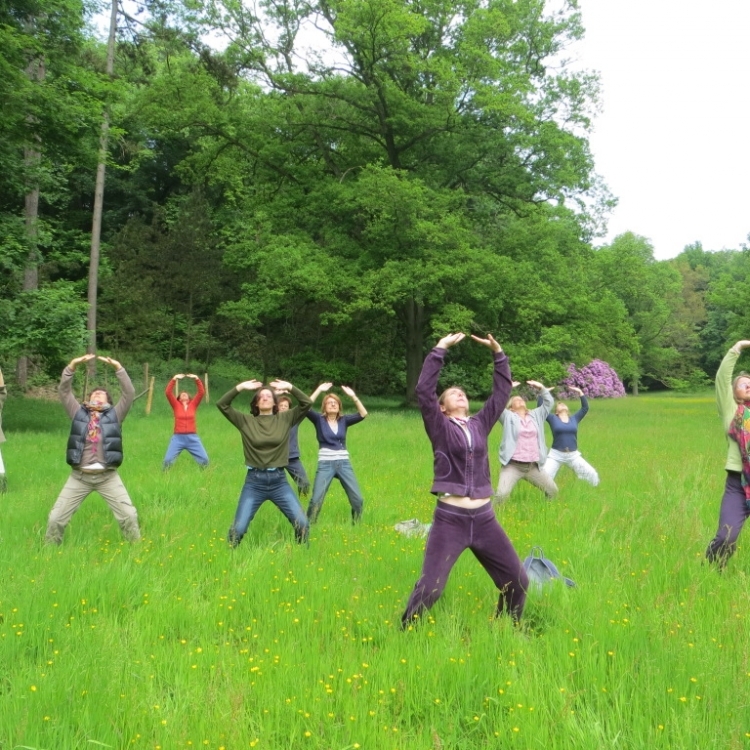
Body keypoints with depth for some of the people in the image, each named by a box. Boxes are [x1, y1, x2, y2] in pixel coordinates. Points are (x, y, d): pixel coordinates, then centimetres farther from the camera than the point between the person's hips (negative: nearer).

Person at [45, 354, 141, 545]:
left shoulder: (114, 414, 7)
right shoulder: (79, 413, 10)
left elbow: (129, 393, -4)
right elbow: (64, 391, 2)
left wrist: (118, 367, -12)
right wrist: (73, 365, -10)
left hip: (108, 476, -1)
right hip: (79, 476, 1)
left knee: (128, 514, -4)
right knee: (56, 516, 3)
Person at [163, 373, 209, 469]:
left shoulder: (193, 405, 9)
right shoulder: (176, 405, 7)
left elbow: (201, 392, 1)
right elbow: (167, 392, -3)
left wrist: (197, 379, -8)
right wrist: (174, 379, -10)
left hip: (192, 438, 1)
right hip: (178, 438, -1)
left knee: (204, 459, -1)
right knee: (168, 459, -4)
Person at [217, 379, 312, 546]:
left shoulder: (285, 419, 5)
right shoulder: (246, 421, 3)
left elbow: (307, 403, -3)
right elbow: (222, 404, -4)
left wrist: (290, 387, -10)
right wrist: (240, 387, -9)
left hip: (279, 481, 1)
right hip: (254, 481, -1)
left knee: (302, 524, -5)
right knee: (238, 528, -4)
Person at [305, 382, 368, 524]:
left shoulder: (344, 420, 8)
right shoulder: (319, 420, 2)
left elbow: (363, 414, -4)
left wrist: (353, 396, -13)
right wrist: (319, 390, -19)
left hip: (344, 463, 3)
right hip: (325, 464, -3)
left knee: (358, 499, 1)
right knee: (316, 499, -10)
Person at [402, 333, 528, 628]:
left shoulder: (480, 424, 12)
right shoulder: (439, 427, 1)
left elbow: (502, 391, 12)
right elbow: (423, 390, -11)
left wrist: (498, 352, 4)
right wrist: (440, 349, -12)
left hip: (484, 519, 4)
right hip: (450, 519, -4)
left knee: (517, 581, 9)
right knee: (429, 587, -9)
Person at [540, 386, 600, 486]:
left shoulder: (574, 419, 8)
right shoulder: (553, 419, 1)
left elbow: (585, 407, 5)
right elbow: (540, 407, -6)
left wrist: (580, 393, 0)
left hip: (573, 455, 2)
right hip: (556, 455, -2)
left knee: (591, 474, 1)